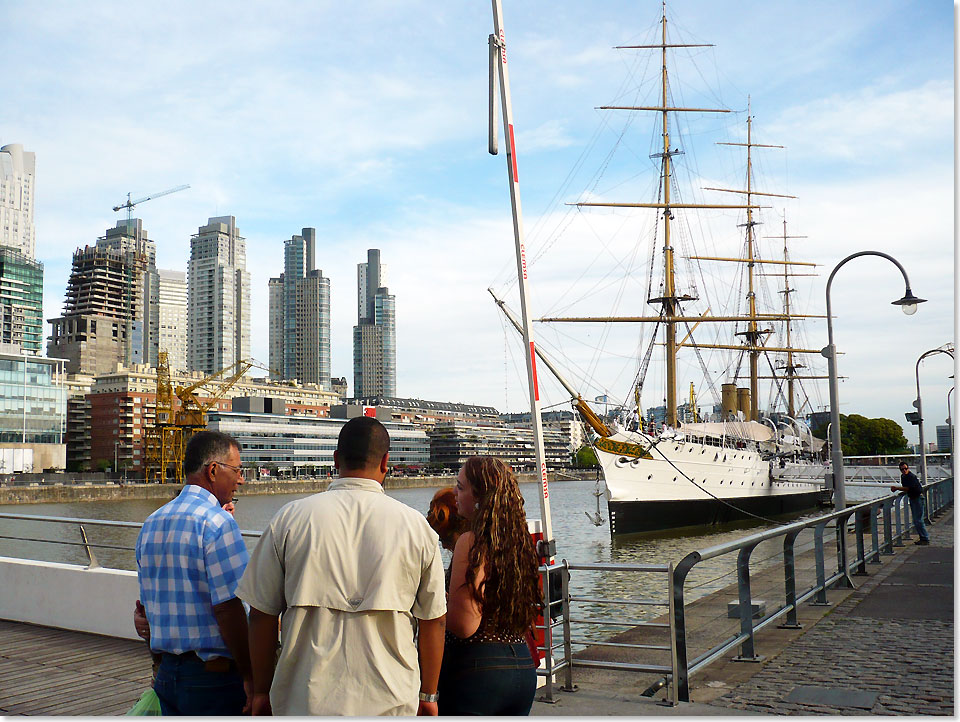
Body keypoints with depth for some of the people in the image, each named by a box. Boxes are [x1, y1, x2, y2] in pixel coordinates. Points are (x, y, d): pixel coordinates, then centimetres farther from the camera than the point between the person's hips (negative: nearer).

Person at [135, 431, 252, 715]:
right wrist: (249, 677, -15)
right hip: (213, 677, -8)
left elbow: (148, 606, 15)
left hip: (166, 673, 8)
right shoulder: (218, 522, -15)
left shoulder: (150, 524, 10)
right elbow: (228, 607, -21)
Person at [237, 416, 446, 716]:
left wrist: (261, 691, 12)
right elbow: (433, 619, 2)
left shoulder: (290, 518, -3)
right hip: (390, 702, 0)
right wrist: (428, 696, 14)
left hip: (304, 702, 0)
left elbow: (261, 614, 1)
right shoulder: (416, 525, -2)